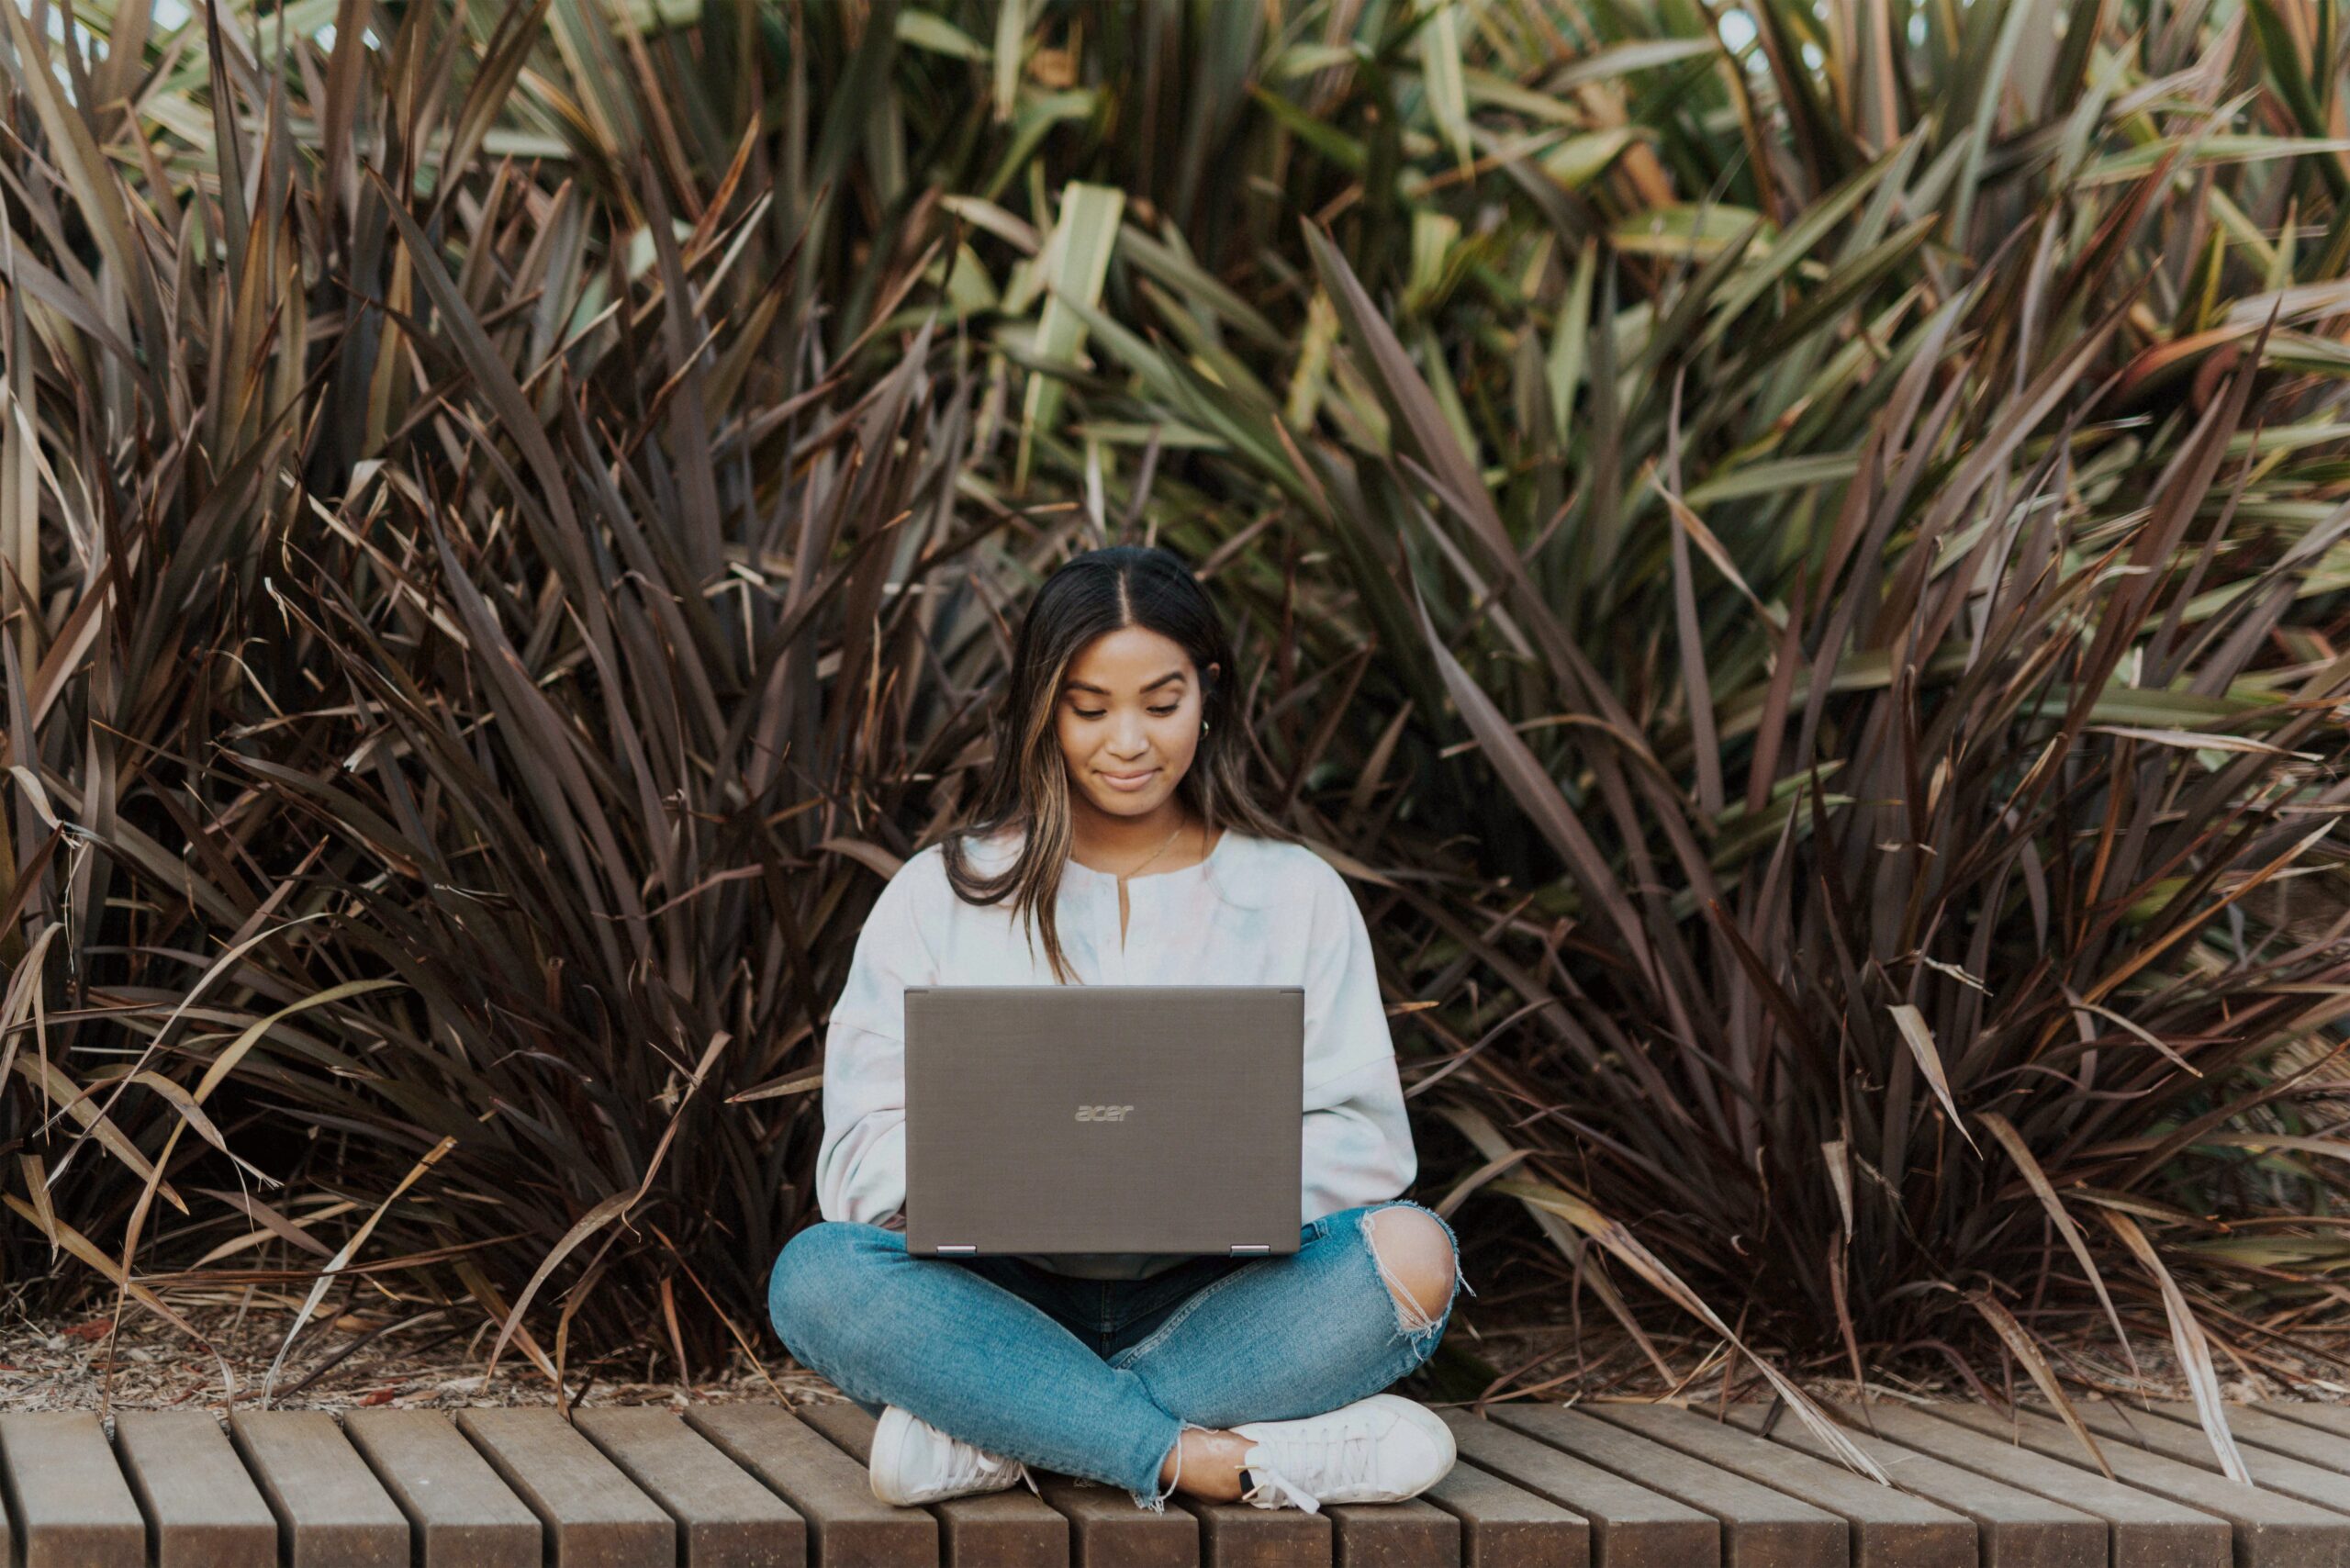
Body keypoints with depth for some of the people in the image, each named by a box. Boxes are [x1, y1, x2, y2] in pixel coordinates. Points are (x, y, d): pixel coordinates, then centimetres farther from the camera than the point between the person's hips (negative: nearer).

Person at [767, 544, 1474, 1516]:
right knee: (816, 1275, -30)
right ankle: (1221, 1461, -35)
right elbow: (863, 1151, 1)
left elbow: (1363, 1140, 3)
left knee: (1412, 1253, -28)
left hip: (1215, 1300, 1)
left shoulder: (1296, 894, 11)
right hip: (1009, 1301, 0)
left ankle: (1001, 1433, -29)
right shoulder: (940, 897, 10)